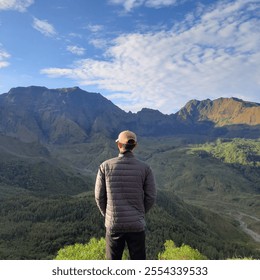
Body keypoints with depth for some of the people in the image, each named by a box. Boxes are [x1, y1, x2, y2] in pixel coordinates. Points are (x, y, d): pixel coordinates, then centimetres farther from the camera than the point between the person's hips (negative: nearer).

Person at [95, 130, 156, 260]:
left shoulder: (105, 166, -9)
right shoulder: (145, 168, -8)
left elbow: (99, 196, -3)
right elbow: (151, 196, -4)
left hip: (113, 224, 0)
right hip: (136, 224, 0)